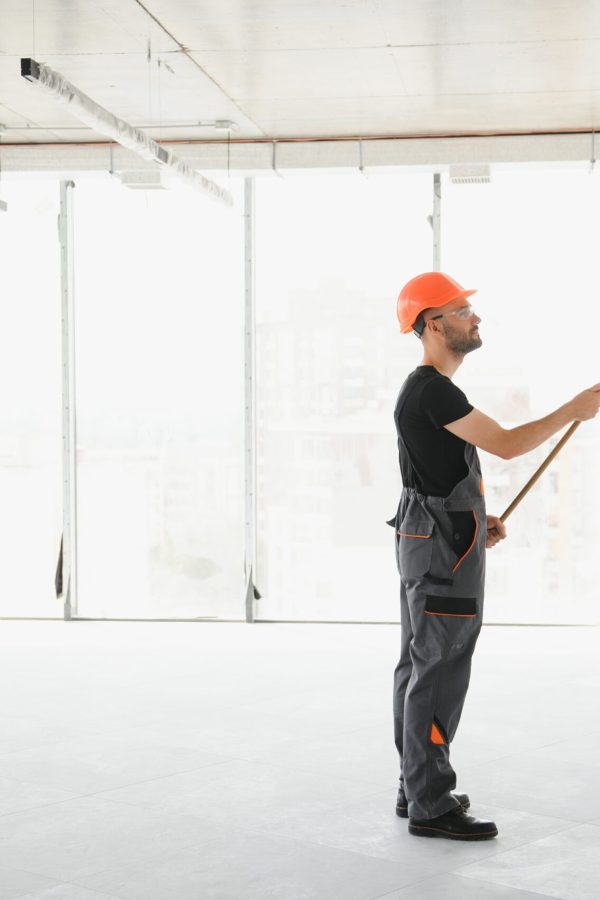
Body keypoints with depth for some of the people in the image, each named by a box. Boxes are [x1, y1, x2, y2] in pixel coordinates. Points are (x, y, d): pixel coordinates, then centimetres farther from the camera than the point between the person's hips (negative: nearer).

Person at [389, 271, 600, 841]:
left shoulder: (422, 389, 17)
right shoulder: (432, 390, -17)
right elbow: (505, 444, -19)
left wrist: (476, 520, 15)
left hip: (425, 542, 11)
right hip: (443, 545, -11)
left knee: (418, 667, 13)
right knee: (440, 672, -8)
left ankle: (416, 787, 22)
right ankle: (430, 806, -4)